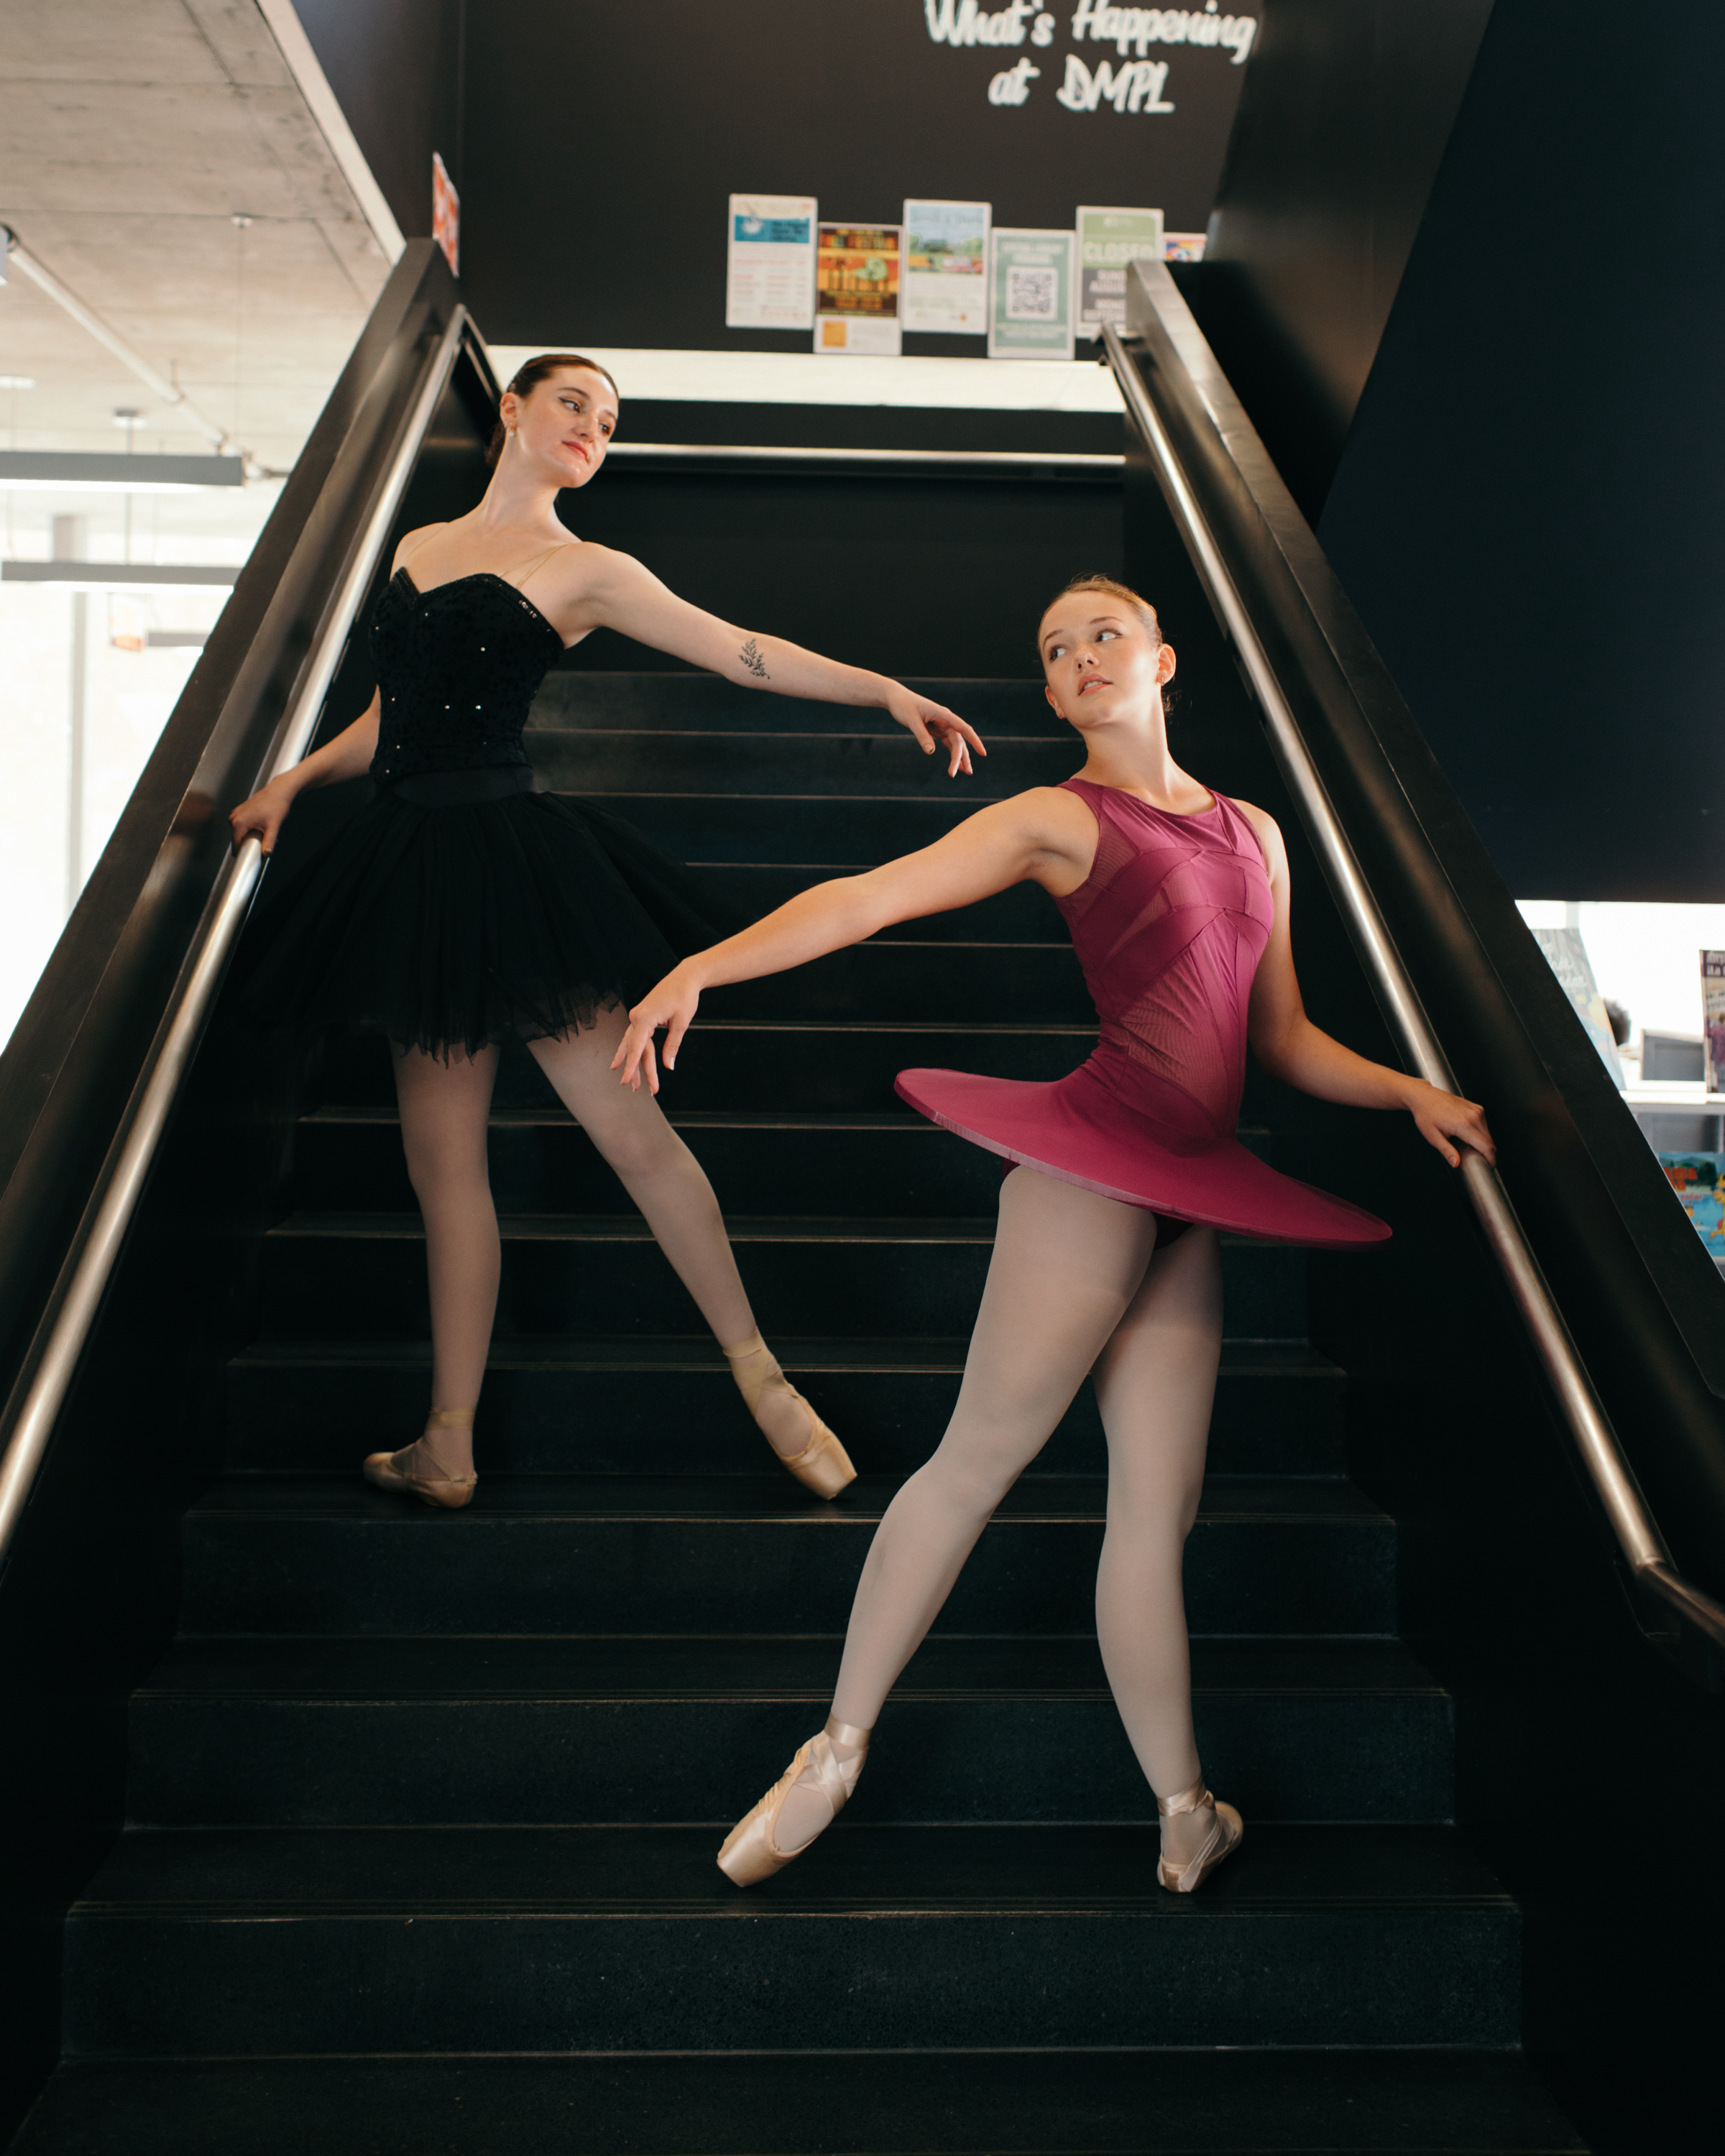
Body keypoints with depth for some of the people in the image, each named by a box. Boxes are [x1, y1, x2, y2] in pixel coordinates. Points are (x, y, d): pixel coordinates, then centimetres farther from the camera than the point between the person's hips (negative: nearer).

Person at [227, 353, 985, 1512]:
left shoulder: (584, 569, 4)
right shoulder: (417, 546, 19)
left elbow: (741, 652, -4)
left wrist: (887, 690, -14)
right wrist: (294, 777, 14)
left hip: (511, 859, -5)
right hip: (414, 861, 5)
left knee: (630, 1125, -8)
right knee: (443, 1162, 7)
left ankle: (762, 1375, 6)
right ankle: (447, 1448, 15)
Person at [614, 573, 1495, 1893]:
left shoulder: (1256, 833, 22)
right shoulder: (1061, 818, 5)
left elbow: (1287, 1041, 26)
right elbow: (865, 898, -4)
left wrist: (1412, 1094, 13)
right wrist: (702, 968, -15)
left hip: (1193, 1201, 5)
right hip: (1097, 1160, -5)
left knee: (1159, 1506, 6)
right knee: (980, 1458, -4)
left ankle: (1185, 1813, 15)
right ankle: (840, 1749, 10)